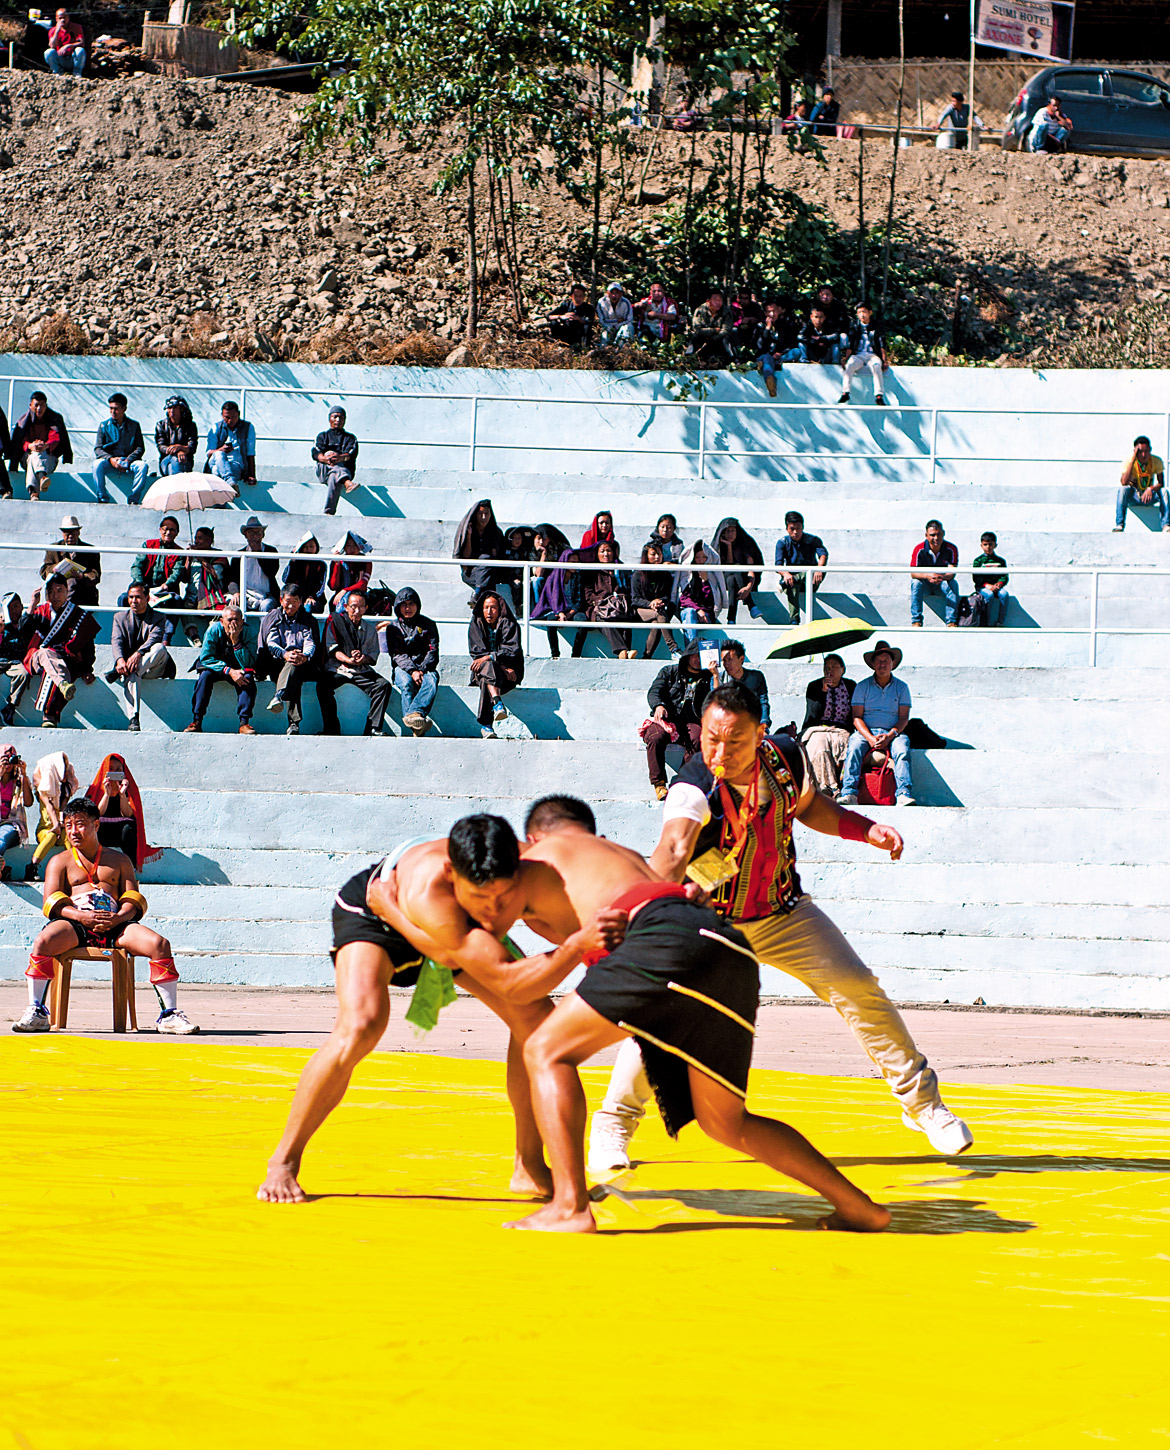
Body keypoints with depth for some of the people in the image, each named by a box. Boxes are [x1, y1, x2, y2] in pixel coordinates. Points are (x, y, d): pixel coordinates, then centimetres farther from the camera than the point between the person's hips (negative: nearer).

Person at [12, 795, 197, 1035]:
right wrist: (81, 916, -16)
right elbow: (52, 903, 5)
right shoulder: (60, 862, 20)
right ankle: (36, 1012, -30)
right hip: (74, 925, -1)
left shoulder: (119, 860, 23)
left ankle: (169, 1014, -19)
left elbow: (134, 901, 11)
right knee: (43, 941, -36)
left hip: (114, 925, 1)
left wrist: (118, 918, -13)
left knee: (159, 944, -25)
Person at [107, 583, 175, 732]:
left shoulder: (158, 618, 4)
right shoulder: (120, 617, 12)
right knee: (130, 675, -35)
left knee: (160, 648, -32)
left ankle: (119, 673, -38)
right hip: (128, 663, 1)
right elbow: (116, 641, -4)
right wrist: (120, 660, -26)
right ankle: (134, 720, -48)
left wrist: (138, 654, -35)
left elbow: (154, 639, -15)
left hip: (153, 669, -1)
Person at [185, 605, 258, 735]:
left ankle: (244, 722, -32)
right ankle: (196, 721, -31)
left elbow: (248, 665, -23)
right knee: (205, 675, -31)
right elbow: (206, 658, -19)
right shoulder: (214, 630, -18)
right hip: (215, 666, -1)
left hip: (237, 668, 1)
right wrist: (229, 671, -31)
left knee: (248, 677, -29)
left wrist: (235, 641, -33)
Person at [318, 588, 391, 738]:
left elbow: (373, 655, 9)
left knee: (383, 685, -23)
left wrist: (363, 658, -16)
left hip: (362, 670, 3)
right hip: (337, 669, -3)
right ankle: (332, 728, -27)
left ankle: (373, 728, -22)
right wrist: (349, 660, -22)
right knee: (323, 685, -34)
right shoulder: (336, 620, 8)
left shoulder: (369, 629, 19)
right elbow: (332, 648, -4)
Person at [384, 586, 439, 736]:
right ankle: (417, 726, -50)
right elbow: (397, 654, -1)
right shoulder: (393, 627, 11)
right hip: (403, 668, -1)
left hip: (425, 668, 1)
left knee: (431, 681, -35)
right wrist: (412, 671, -19)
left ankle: (414, 713, -57)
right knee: (406, 682, -36)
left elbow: (433, 652, 3)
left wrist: (421, 670, -15)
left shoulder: (428, 625, 12)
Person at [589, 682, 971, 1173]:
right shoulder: (693, 789, -31)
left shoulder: (785, 756, -15)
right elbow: (672, 852, -51)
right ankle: (613, 1124, -2)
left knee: (856, 988, -4)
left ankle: (921, 1100, 18)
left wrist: (866, 829, -6)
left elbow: (808, 806, 9)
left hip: (783, 913, 4)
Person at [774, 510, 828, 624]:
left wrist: (819, 570, -47)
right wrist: (785, 574, -44)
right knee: (792, 585, -38)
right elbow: (778, 564, -18)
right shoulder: (782, 542, -3)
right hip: (791, 574, 0)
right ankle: (794, 619, -45)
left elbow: (823, 554, -24)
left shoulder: (812, 540, -3)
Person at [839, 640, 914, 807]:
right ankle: (849, 793, -44)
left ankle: (904, 794, -45)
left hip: (893, 732, 0)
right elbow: (857, 717, 3)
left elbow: (903, 718, 4)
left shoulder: (901, 687, 11)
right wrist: (870, 738, -15)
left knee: (902, 749, -33)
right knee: (854, 747, -32)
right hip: (866, 731, 0)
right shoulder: (862, 686, 10)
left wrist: (890, 736, -15)